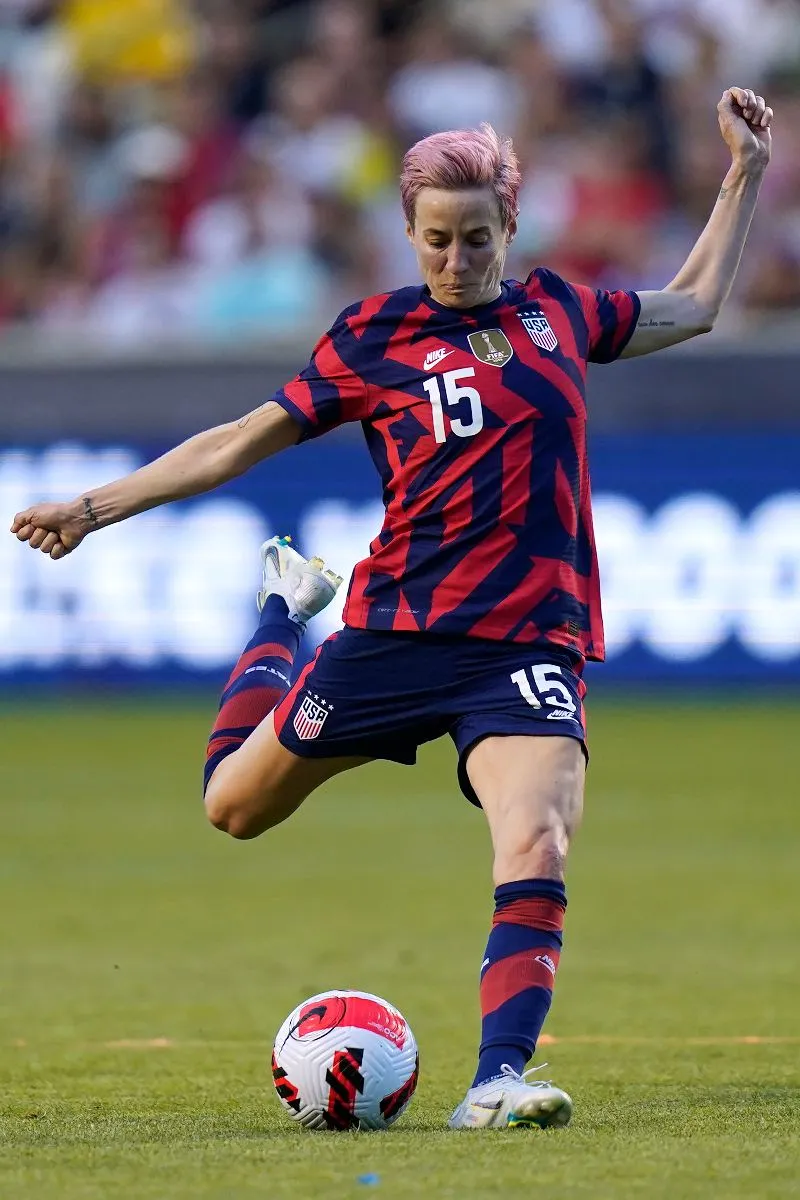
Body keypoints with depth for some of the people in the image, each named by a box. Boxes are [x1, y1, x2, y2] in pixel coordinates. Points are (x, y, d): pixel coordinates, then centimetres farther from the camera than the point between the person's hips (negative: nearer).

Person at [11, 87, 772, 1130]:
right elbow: (245, 440, 7)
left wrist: (747, 171, 22)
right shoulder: (373, 337, 2)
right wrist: (98, 507, 4)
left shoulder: (558, 312, 9)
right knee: (235, 806, 15)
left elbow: (694, 306, 26)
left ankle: (499, 1081, -24)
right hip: (395, 632, 0)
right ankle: (284, 612, 43)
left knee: (537, 850, -24)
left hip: (531, 643, 0)